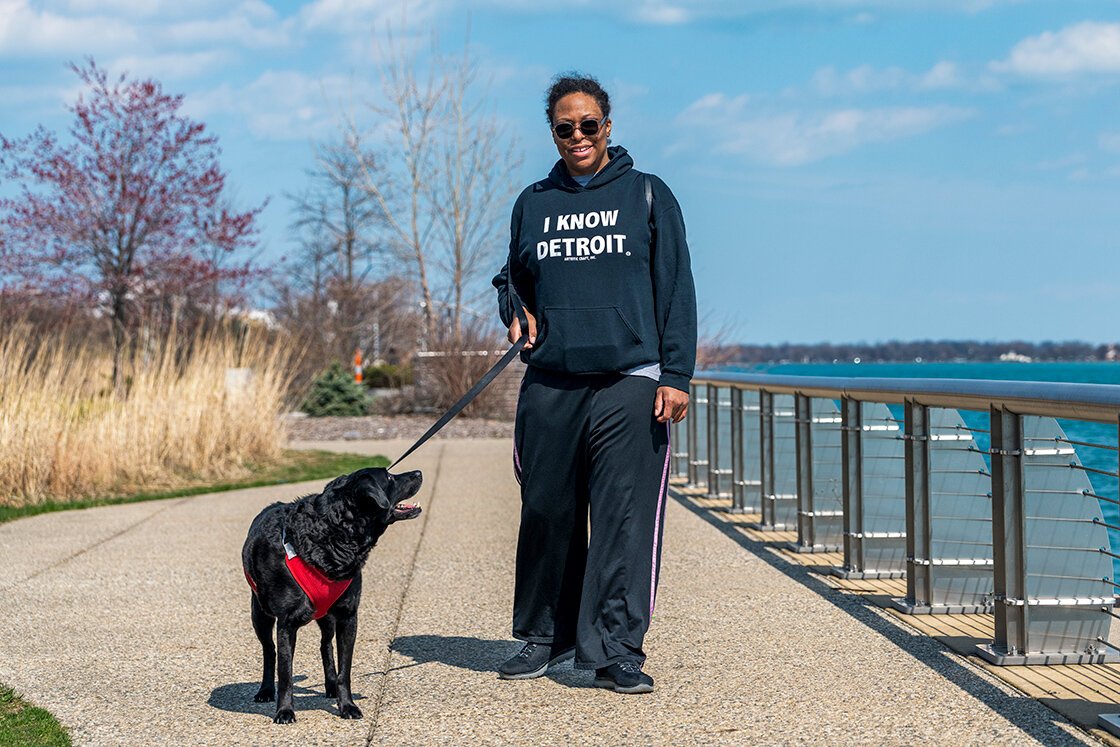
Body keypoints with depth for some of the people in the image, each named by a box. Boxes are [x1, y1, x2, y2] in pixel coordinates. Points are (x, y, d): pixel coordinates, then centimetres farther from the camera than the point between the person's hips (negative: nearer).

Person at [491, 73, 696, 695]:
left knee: (625, 520, -8)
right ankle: (545, 636, 21)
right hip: (549, 384, 3)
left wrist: (675, 375, -5)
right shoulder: (533, 203, 15)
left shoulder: (647, 195, 7)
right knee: (546, 515, 6)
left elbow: (676, 290, 3)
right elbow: (511, 277, 28)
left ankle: (617, 651, -5)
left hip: (629, 382, -3)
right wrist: (515, 312, 4)